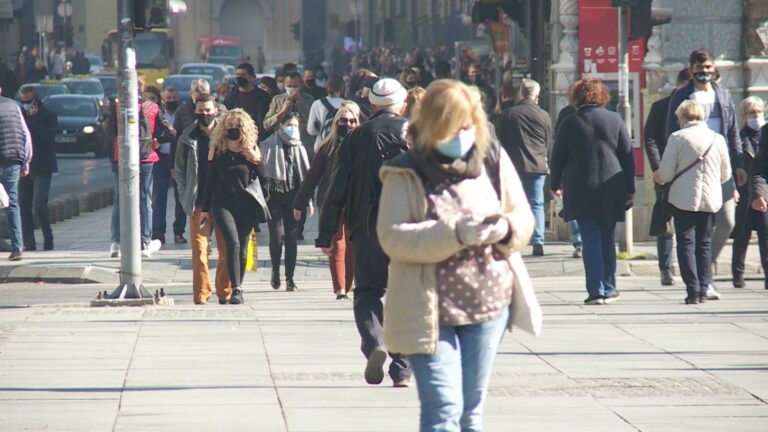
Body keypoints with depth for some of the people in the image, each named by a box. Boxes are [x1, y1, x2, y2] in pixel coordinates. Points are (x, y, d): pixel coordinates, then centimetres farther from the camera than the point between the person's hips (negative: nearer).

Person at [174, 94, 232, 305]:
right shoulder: (188, 137, 6)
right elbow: (179, 169, 10)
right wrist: (185, 197, 0)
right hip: (199, 204, 0)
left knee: (227, 249, 4)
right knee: (199, 251, -6)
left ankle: (225, 293, 15)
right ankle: (201, 296, -4)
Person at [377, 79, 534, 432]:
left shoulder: (494, 161, 5)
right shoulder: (405, 174, -7)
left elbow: (524, 219, 12)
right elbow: (392, 237, -16)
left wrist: (505, 229, -13)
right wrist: (454, 234, -27)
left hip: (489, 303, 5)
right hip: (429, 310, -4)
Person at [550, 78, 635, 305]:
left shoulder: (570, 123, -2)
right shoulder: (615, 120, 3)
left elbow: (557, 157, 3)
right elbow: (628, 157, 4)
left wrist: (555, 184, 17)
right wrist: (630, 188, 9)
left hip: (580, 190, -2)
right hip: (611, 189, 2)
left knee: (590, 240, -1)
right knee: (607, 239, 13)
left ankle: (596, 291, -7)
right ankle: (608, 289, 16)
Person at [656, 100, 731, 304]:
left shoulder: (677, 138, -9)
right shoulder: (717, 139, 3)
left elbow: (665, 174, -9)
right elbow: (726, 175, 9)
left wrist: (659, 177, 15)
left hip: (685, 199, -4)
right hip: (711, 199, 4)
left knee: (686, 243, 1)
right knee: (704, 244, 13)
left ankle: (693, 289, -7)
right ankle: (704, 289, 12)